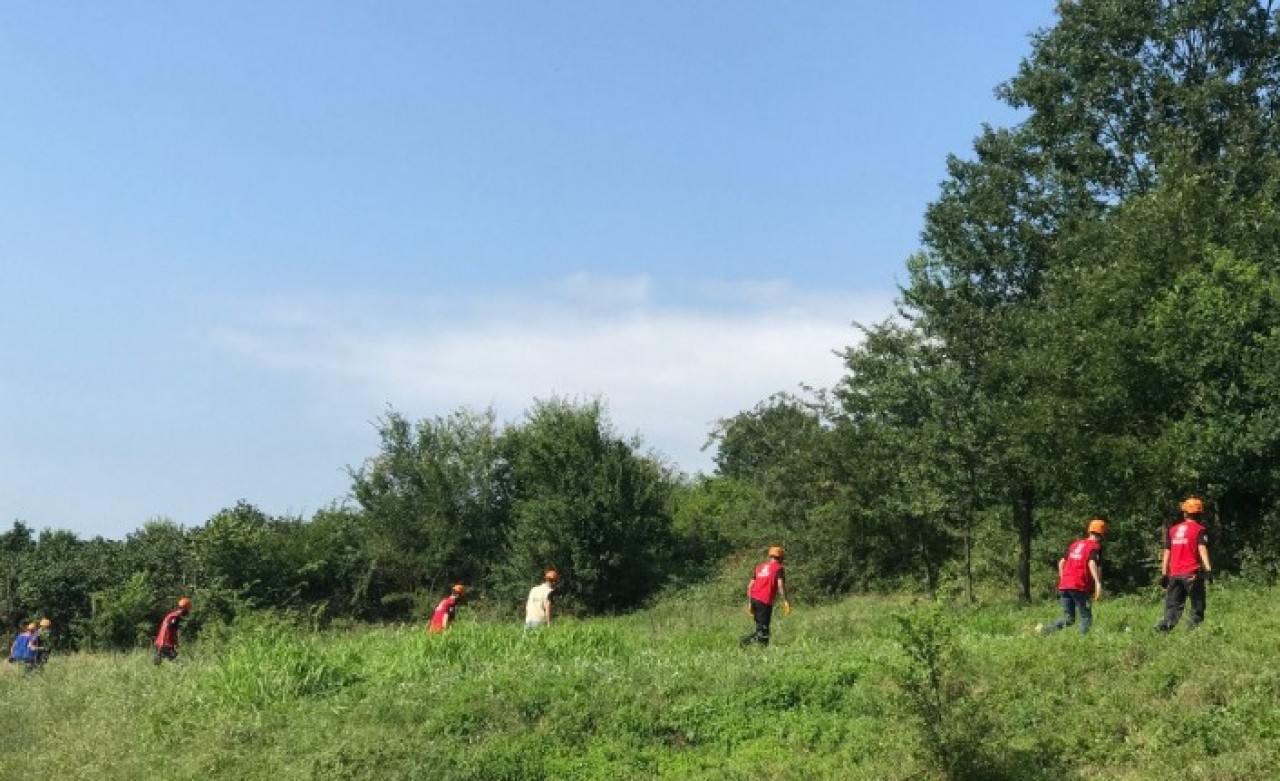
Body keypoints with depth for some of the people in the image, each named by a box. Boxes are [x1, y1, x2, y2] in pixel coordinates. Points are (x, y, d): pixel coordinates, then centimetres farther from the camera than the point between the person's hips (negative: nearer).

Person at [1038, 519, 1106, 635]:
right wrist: (1098, 583, -26)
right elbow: (1092, 563, -18)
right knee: (1086, 617, 5)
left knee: (1069, 618, 10)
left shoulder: (1075, 544, 20)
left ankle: (1045, 630, -11)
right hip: (1080, 587, -6)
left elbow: (1061, 562, 21)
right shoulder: (1096, 546, 1)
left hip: (1064, 585, 6)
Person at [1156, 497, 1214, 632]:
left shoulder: (1172, 530, 13)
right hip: (1192, 574, -4)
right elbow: (1202, 550, -15)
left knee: (1173, 608, 8)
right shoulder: (1199, 530, -1)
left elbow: (1166, 553, 13)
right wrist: (1208, 569, -23)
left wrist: (1164, 574, 16)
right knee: (1197, 608, 5)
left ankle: (1161, 630, -7)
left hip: (1174, 574, 4)